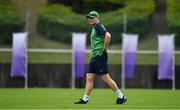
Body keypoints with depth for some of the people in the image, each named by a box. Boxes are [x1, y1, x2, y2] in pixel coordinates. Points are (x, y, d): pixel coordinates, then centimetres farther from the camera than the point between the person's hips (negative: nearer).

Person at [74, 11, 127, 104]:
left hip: (100, 57, -10)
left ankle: (120, 96, -1)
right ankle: (85, 99, 8)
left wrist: (104, 48, -19)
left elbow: (108, 36, -29)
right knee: (89, 78, 7)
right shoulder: (95, 27, 17)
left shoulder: (98, 27, -13)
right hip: (94, 56, 10)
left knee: (106, 78, -8)